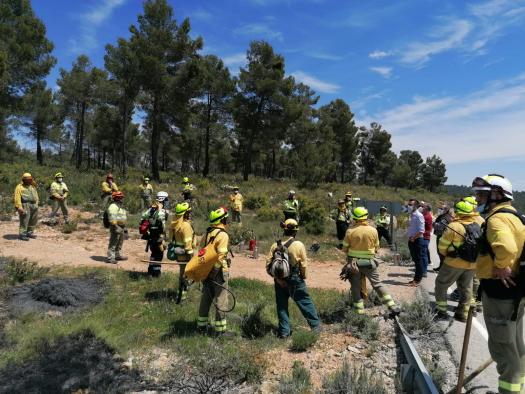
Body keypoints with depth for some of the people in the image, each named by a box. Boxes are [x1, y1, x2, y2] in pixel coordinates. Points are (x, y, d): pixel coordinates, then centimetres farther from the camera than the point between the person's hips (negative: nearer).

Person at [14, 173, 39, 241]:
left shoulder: (32, 187, 20)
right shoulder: (19, 187, -2)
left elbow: (36, 196, 23)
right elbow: (17, 198, -9)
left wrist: (36, 204, 14)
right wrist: (19, 207, -17)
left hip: (34, 205, 7)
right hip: (25, 205, -7)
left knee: (33, 220, 9)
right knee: (24, 221, -9)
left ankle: (29, 233, 20)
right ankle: (22, 235, -4)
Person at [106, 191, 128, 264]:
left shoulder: (121, 207, 19)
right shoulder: (113, 206, -12)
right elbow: (112, 218, -21)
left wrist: (124, 228, 24)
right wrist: (116, 227, -27)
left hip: (121, 228, 10)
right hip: (115, 228, -10)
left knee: (119, 243, 17)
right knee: (113, 243, -8)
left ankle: (118, 256, 29)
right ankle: (110, 258, -5)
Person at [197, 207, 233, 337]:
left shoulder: (207, 233, 8)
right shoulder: (223, 235, -16)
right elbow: (220, 257, -22)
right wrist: (215, 271, -15)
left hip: (206, 271, 8)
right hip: (219, 272, -8)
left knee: (205, 298, 18)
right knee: (221, 301, 2)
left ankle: (201, 325, 29)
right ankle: (220, 330, 9)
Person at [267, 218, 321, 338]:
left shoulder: (275, 245, -4)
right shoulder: (299, 245, -11)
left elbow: (268, 262, -4)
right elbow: (304, 264, -7)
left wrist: (275, 275, 6)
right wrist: (303, 276, 9)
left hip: (279, 281, 3)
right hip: (295, 280, -2)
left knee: (282, 305, 12)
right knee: (305, 302, 12)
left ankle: (284, 331, 17)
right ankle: (315, 325, 22)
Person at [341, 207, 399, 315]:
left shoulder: (350, 231, -11)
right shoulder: (373, 231, -6)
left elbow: (345, 248, -4)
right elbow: (376, 248, 3)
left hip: (354, 263, -1)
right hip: (369, 263, 1)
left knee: (355, 287, 10)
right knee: (377, 284, 13)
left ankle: (359, 312, 14)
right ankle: (391, 306, 13)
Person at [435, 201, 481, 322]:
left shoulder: (453, 227, -19)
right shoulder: (478, 227, -2)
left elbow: (442, 247, -13)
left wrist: (448, 254, 7)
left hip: (455, 263, -5)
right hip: (472, 264, 5)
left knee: (441, 285, 12)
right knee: (466, 288, 19)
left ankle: (442, 311, 13)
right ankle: (463, 314, 26)